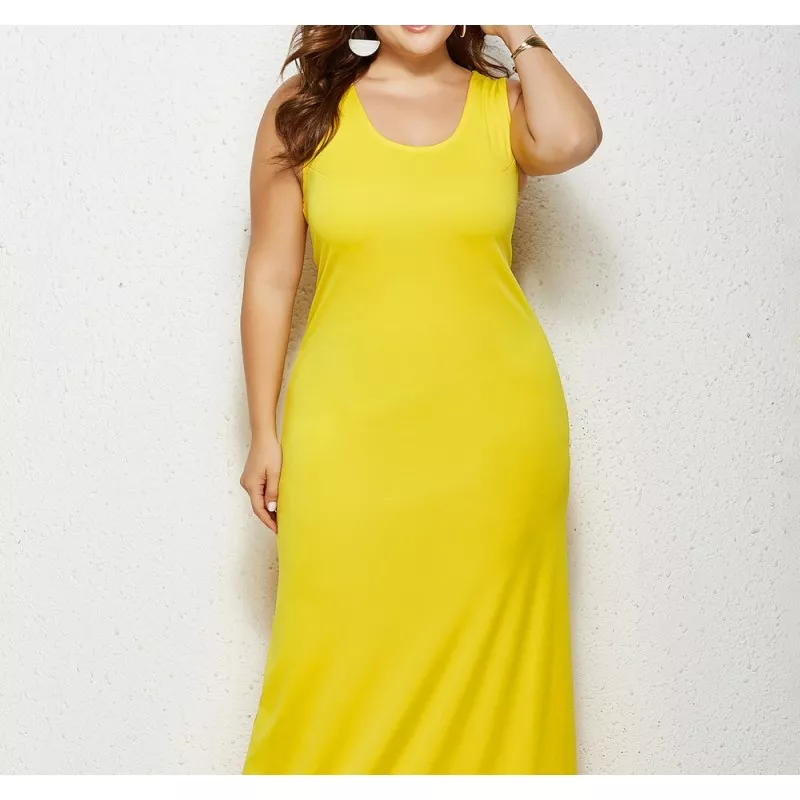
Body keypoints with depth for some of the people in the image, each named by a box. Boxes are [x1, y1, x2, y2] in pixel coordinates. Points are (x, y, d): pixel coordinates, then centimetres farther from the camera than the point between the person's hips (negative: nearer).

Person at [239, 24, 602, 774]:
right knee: (340, 647, 1)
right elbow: (270, 276, 4)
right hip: (350, 424, 0)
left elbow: (571, 139, -18)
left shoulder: (503, 104, 6)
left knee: (483, 642, 8)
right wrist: (263, 432, 0)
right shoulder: (304, 107, 4)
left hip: (495, 420, 1)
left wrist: (518, 34, -3)